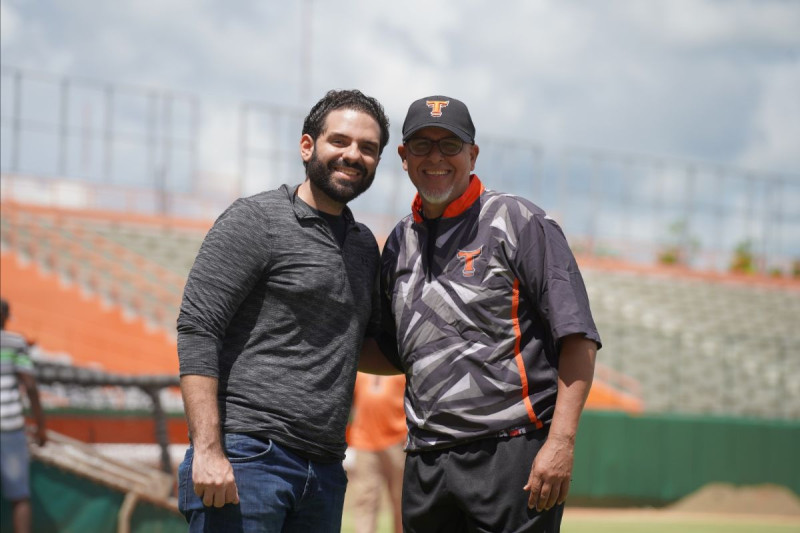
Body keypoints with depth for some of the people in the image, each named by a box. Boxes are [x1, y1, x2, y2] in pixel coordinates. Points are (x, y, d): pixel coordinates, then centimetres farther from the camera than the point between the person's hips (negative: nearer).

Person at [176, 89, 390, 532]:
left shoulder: (364, 245, 20)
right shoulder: (256, 221, -2)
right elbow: (196, 329, -10)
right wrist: (207, 450, -19)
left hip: (323, 474, 7)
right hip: (247, 458, -7)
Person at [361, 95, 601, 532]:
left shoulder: (518, 223, -1)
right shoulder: (400, 243, 19)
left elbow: (577, 338, -7)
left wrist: (561, 443, -17)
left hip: (511, 454, -6)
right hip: (425, 462, 6)